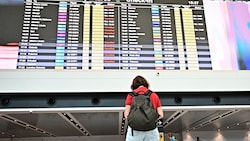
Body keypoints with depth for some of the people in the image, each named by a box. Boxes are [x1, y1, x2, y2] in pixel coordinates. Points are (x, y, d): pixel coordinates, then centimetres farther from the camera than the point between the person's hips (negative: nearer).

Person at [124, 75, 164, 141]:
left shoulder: (131, 95, 4)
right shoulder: (154, 95, 10)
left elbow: (126, 115, -3)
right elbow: (161, 115, 4)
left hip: (135, 129, -1)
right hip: (152, 130, 2)